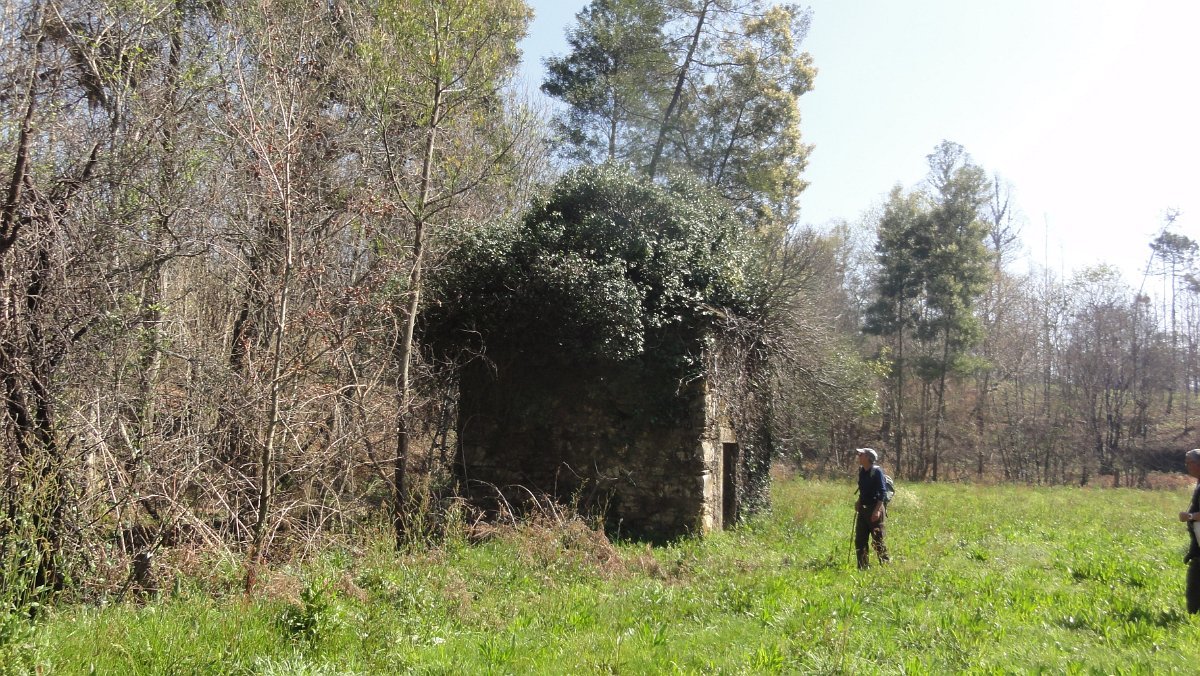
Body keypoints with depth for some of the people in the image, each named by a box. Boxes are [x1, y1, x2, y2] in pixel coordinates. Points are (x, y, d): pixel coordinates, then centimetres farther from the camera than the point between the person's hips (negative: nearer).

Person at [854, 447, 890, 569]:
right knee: (859, 540, 9)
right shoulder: (861, 471, 9)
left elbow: (882, 492, -16)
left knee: (878, 541, -3)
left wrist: (877, 510, -22)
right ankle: (863, 567, 18)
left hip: (874, 509, -8)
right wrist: (859, 502, 11)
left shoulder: (877, 471, -13)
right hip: (863, 509, 8)